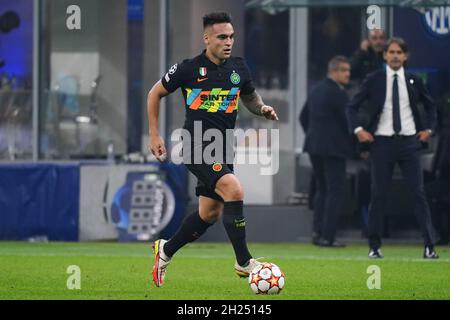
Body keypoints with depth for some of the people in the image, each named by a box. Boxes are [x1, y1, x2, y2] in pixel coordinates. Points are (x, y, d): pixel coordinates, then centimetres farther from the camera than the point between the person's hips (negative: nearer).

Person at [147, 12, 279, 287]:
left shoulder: (239, 68, 6)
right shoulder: (190, 68, -7)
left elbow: (250, 97, 24)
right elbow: (155, 94, 5)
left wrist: (263, 108, 0)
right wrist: (155, 136, 2)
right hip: (197, 147, -6)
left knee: (210, 214, 12)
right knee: (234, 190, -25)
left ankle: (165, 250, 34)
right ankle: (244, 262, -19)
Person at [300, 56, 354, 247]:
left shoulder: (317, 90, 13)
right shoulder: (337, 93, -13)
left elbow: (303, 117, 20)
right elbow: (347, 121, -13)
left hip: (314, 145, 8)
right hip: (333, 147, -8)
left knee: (322, 189, 16)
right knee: (335, 191, -4)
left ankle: (317, 231, 10)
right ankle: (327, 236, -8)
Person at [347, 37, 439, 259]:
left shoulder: (414, 81, 6)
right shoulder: (373, 80, 1)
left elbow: (430, 106, 21)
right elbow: (352, 107, 6)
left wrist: (429, 129, 9)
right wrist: (358, 130, -5)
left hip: (409, 141, 1)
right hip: (382, 142, -1)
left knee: (418, 194, -4)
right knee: (378, 195, 2)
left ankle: (429, 246, -5)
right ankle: (374, 246, 10)